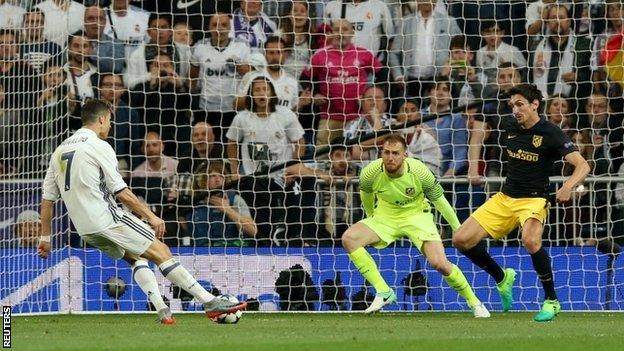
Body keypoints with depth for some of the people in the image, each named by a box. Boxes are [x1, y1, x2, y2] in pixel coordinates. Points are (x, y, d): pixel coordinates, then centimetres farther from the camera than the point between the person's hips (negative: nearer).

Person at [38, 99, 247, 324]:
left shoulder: (59, 151, 14)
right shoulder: (98, 146, -8)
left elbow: (47, 199, 13)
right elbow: (121, 193, -10)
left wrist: (45, 238, 18)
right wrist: (151, 217, -4)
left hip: (84, 229, 8)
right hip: (107, 219, -8)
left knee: (137, 256, 19)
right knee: (161, 252, -4)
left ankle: (163, 312, 3)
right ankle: (210, 302, -7)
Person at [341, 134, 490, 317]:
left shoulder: (419, 171, -25)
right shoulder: (370, 173, -21)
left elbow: (439, 200, -9)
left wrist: (458, 230, -1)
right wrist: (371, 217, 21)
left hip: (417, 215, -2)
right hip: (385, 217, 2)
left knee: (440, 263, -21)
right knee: (348, 238, -24)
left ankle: (475, 303, 4)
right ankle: (383, 292, -17)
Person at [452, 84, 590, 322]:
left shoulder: (550, 133, -14)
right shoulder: (511, 128, 6)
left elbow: (582, 165, -23)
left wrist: (567, 187, -41)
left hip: (533, 199, -7)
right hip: (505, 198, 7)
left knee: (530, 240, -38)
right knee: (462, 240, -4)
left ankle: (551, 300, -18)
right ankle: (502, 278, 22)